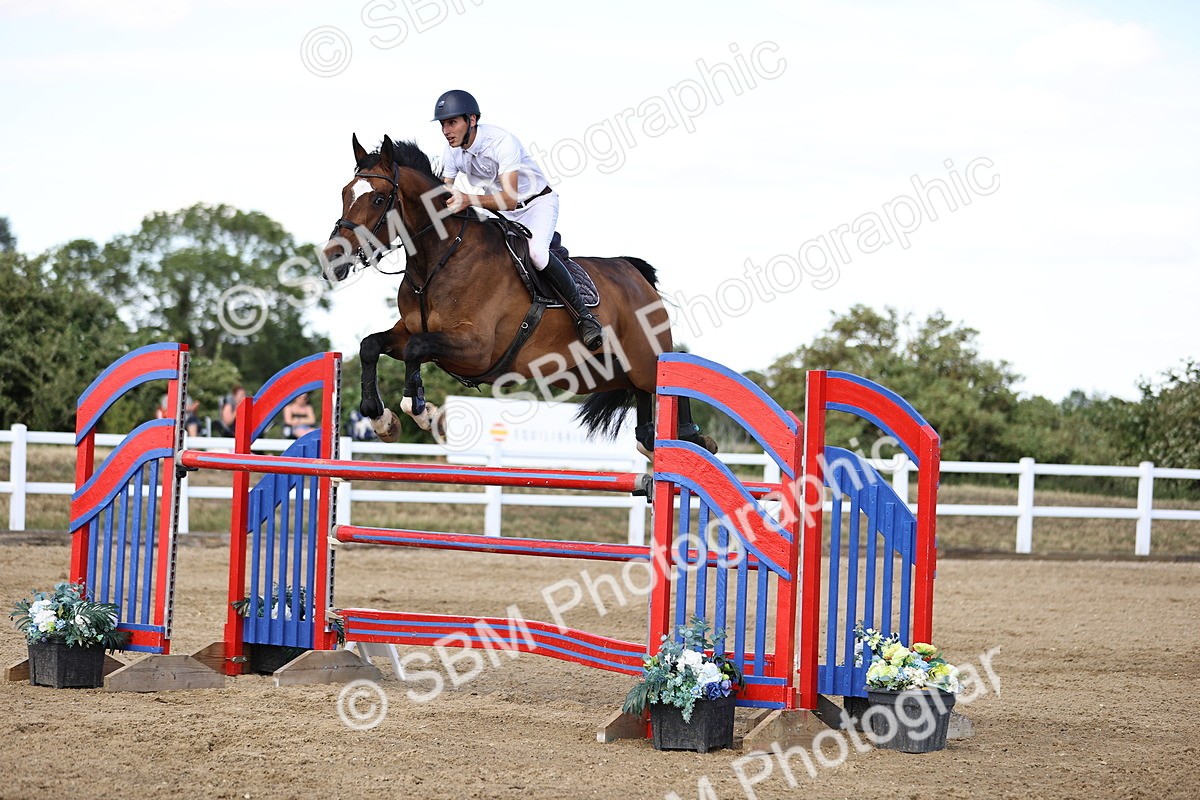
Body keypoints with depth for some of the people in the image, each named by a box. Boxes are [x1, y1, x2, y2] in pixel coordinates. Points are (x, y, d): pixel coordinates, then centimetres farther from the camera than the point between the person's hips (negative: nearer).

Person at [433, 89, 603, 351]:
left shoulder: (502, 142, -31)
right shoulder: (453, 150, -9)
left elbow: (509, 199, -40)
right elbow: (444, 194, -2)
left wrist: (469, 200, -55)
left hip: (538, 202, -8)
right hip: (501, 212, 8)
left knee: (535, 252, -32)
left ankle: (583, 315, -23)